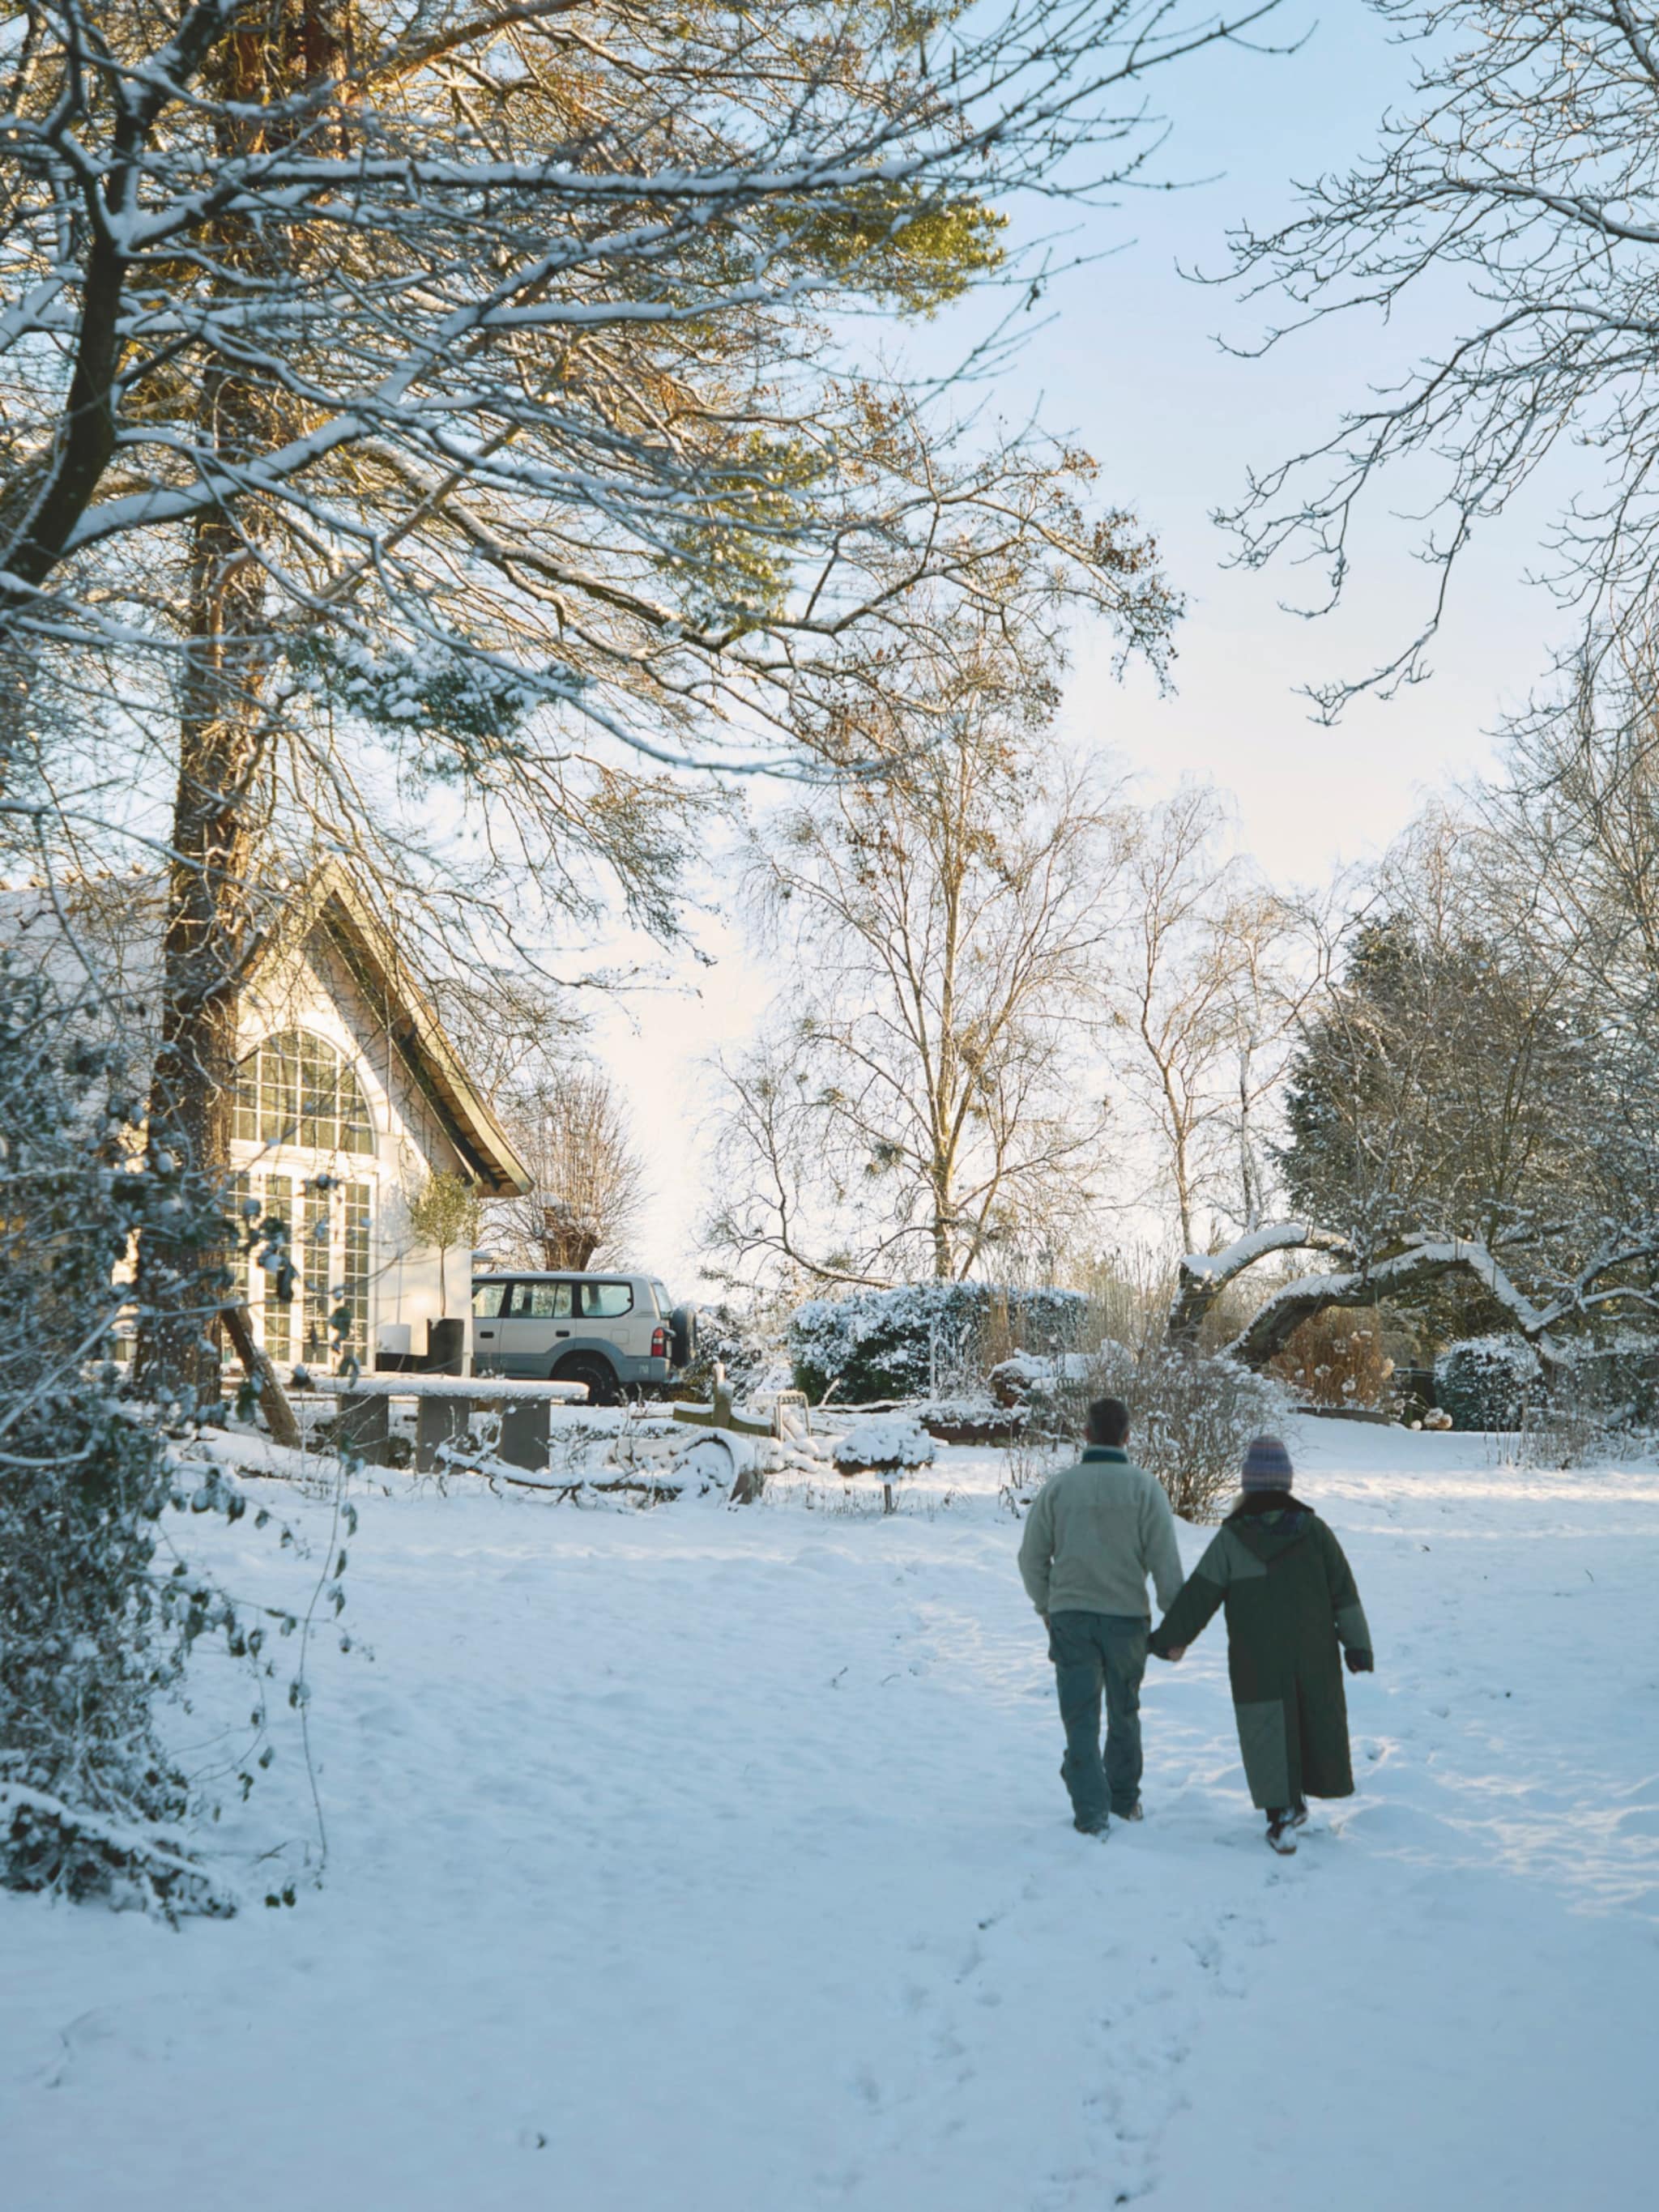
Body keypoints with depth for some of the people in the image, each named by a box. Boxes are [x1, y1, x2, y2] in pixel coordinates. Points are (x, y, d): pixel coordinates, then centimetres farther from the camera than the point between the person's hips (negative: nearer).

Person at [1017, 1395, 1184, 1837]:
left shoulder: (1058, 1486, -2)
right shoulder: (1144, 1488, -6)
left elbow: (1032, 1556, 3)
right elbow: (1165, 1561, -8)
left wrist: (1045, 1605, 19)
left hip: (1070, 1617, 0)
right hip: (1127, 1616, 0)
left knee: (1081, 1718, 4)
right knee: (1124, 1713, 18)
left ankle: (1092, 1813, -5)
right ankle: (1125, 1800, 30)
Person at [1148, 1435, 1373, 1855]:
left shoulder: (1231, 1539, -7)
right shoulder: (1312, 1529, -2)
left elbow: (1199, 1595, -6)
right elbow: (1344, 1592, 0)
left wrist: (1169, 1636, 3)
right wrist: (1357, 1644, 5)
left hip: (1257, 1663, -2)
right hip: (1313, 1656, 2)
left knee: (1267, 1734, 4)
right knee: (1314, 1721, 18)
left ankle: (1281, 1818, -1)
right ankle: (1295, 1801, 30)